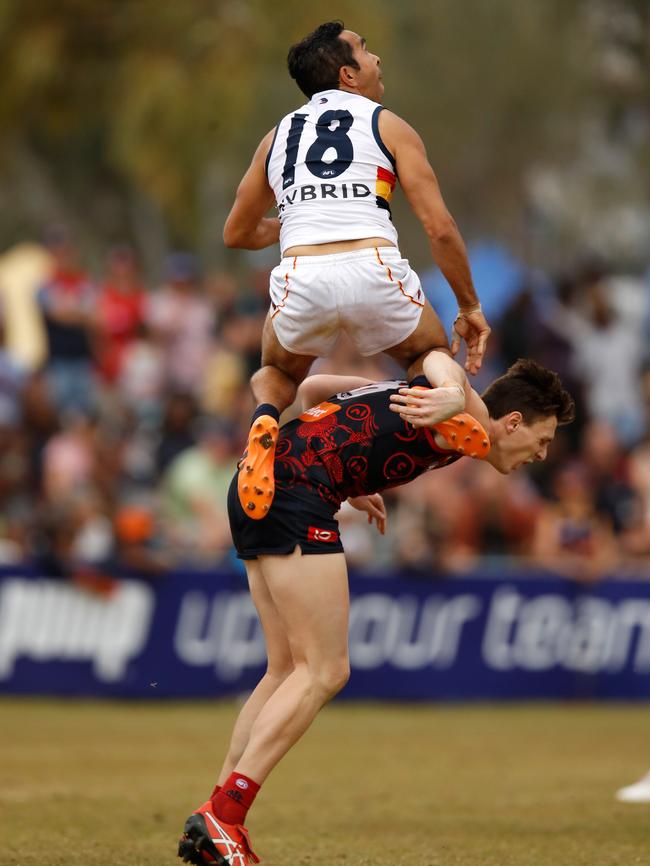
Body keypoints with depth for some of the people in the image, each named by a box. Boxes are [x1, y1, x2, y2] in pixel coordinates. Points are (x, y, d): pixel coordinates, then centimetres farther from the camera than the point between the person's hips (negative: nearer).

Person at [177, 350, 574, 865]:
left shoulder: (411, 393, 23)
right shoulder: (470, 428, -3)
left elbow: (313, 388, 30)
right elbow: (444, 365, -26)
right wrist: (452, 400, -48)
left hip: (253, 488, 10)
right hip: (296, 492, -10)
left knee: (289, 670, 12)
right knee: (325, 672, -7)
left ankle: (215, 820, 8)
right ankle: (222, 817, -12)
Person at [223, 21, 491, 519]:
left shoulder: (277, 136, 24)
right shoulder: (389, 127, 14)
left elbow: (237, 234, 34)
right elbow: (439, 227, 5)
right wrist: (470, 307, 13)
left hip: (302, 276, 2)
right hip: (373, 271, -2)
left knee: (279, 374, 33)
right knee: (435, 355, 29)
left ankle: (265, 423, -3)